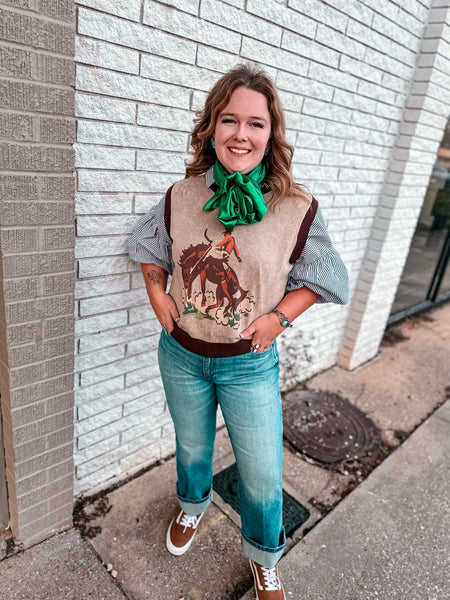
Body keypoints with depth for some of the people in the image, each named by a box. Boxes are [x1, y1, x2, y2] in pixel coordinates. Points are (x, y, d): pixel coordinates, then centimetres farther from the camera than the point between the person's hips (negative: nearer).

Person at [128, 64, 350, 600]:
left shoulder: (297, 208, -14)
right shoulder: (181, 196, -7)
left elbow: (322, 277, -1)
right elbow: (148, 246, 11)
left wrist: (280, 316, -14)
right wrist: (159, 295, -2)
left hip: (250, 364, -2)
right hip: (181, 355, 2)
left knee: (262, 475, 12)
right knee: (191, 446, 26)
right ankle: (192, 506, 61)